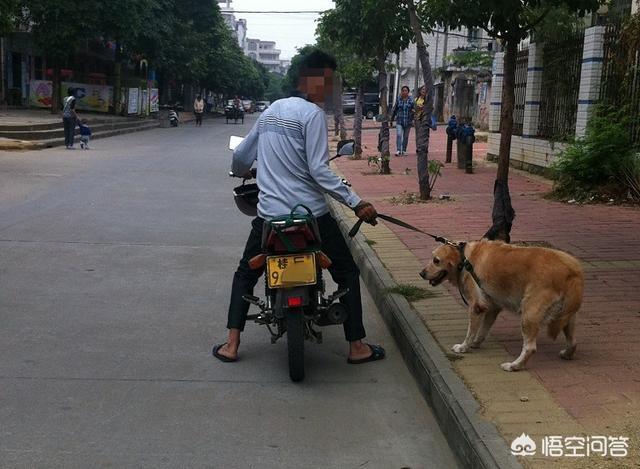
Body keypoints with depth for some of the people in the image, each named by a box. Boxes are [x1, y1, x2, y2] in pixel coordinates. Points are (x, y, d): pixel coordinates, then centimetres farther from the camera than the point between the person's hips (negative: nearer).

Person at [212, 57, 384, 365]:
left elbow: (240, 157, 20)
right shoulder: (312, 113, -9)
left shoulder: (270, 112, 12)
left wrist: (241, 172, 44)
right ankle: (356, 346, 10)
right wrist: (357, 204, -17)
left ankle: (231, 345, 13)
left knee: (245, 274, 20)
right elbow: (318, 171, -17)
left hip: (269, 213, 6)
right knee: (347, 273, 10)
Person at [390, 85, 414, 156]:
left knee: (406, 136, 9)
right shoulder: (398, 99, 2)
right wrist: (392, 119, 14)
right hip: (399, 121, 0)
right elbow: (394, 110, 10)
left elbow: (414, 109, -2)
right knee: (398, 135, -14)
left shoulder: (411, 100, -1)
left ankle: (404, 150, 20)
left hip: (408, 121, 0)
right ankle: (398, 150, -16)